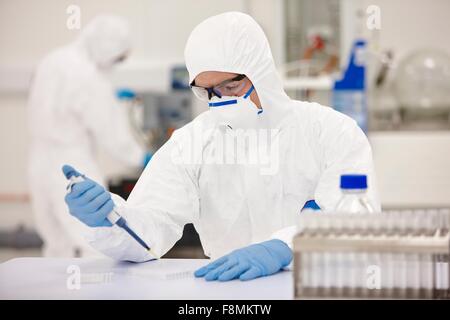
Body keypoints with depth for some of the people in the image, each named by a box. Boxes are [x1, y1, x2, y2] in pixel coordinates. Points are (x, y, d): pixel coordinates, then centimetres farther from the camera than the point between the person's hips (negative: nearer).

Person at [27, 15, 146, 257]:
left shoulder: (52, 62, 8)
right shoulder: (89, 77, -19)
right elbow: (109, 133, -14)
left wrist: (110, 97, 23)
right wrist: (140, 158, 0)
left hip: (41, 164, 9)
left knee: (58, 246, 18)